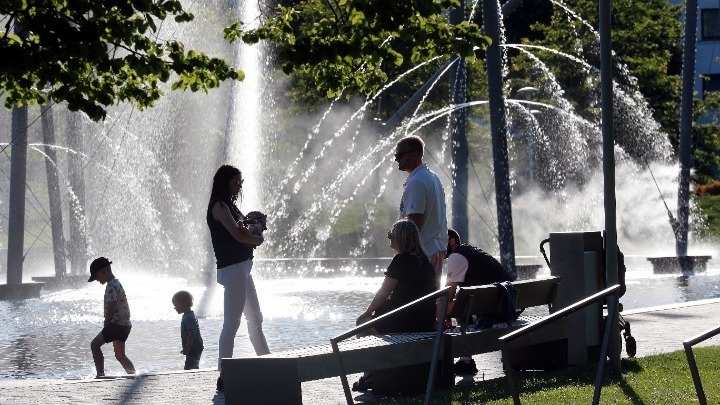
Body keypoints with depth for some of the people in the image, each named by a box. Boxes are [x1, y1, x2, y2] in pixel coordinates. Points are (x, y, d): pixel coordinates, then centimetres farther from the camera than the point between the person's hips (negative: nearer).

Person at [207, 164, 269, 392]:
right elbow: (237, 235, -21)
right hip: (233, 269, -10)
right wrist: (257, 238, -2)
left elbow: (245, 232, 16)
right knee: (231, 322, -11)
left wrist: (253, 232, -8)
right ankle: (224, 376, -12)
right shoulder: (219, 206, -11)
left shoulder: (229, 206, 17)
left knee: (255, 319, 19)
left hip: (243, 267, 10)